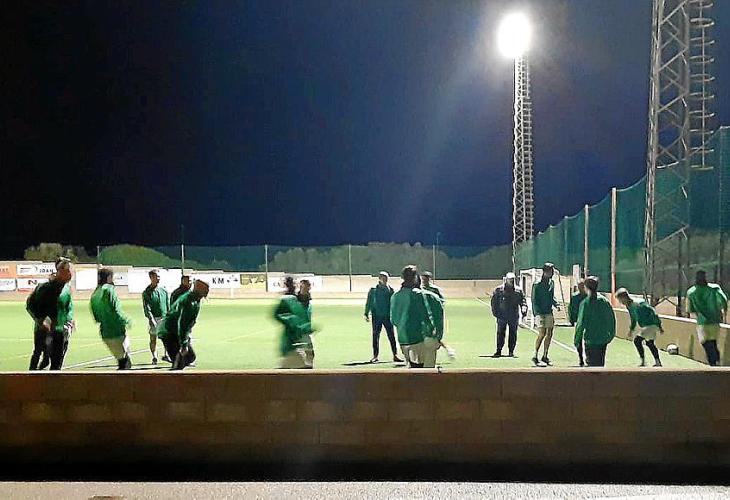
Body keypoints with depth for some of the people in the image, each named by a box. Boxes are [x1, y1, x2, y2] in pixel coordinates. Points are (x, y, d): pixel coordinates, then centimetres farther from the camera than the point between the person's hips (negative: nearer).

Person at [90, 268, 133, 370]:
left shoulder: (94, 294, 13)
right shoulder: (109, 289, -11)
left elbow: (96, 317, 15)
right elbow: (116, 310, -17)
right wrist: (127, 321, -5)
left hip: (105, 333, 8)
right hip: (117, 331, -8)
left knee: (121, 359, 17)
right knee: (126, 362, -3)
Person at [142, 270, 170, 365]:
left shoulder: (164, 290, 10)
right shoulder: (147, 292, -3)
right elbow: (146, 307, -10)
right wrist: (151, 319, -21)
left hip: (165, 318, 3)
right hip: (154, 318, -3)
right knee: (153, 338, 3)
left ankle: (167, 355, 15)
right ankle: (154, 357, 14)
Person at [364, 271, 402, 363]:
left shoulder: (390, 289, 6)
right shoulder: (373, 290, 3)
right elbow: (368, 303, 7)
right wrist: (366, 314, 1)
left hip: (387, 316, 1)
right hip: (376, 316, -1)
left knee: (391, 336, 0)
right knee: (375, 336, 2)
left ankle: (395, 355, 5)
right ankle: (375, 356, 9)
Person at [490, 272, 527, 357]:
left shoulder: (518, 290, 10)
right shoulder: (499, 290, 3)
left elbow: (522, 300, 10)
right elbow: (494, 302, 4)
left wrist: (523, 308, -9)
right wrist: (495, 312, -4)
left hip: (514, 316, 2)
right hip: (502, 316, -2)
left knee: (513, 334, 4)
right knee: (500, 333, -1)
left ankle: (511, 351, 12)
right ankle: (498, 351, 4)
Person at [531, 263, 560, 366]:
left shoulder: (551, 283, 12)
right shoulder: (537, 285, -9)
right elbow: (534, 300, -10)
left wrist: (556, 304, 4)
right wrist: (539, 313, -18)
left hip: (549, 313, 7)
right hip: (539, 313, -7)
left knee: (549, 334, 6)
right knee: (542, 334, -12)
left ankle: (545, 356, 16)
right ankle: (535, 356, -4)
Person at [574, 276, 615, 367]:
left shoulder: (585, 303, -11)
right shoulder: (605, 301, 3)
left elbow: (581, 324, -12)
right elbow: (612, 319, 9)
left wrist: (577, 340, -4)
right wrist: (611, 335, 20)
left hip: (591, 340, -5)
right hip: (604, 339, 5)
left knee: (593, 364, -1)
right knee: (600, 364, 18)